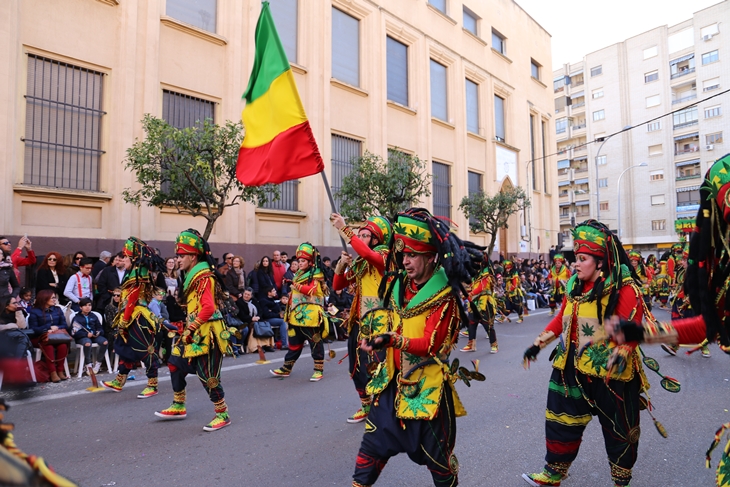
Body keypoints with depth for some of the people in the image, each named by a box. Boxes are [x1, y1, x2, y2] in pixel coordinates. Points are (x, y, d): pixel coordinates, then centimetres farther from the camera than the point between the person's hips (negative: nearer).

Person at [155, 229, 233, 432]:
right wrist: (189, 328, 13)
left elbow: (208, 308, -30)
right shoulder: (193, 275, 13)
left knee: (208, 376, -3)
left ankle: (222, 414, 12)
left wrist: (192, 327, -20)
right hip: (195, 333, 10)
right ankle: (179, 407, 34)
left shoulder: (203, 277, -18)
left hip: (206, 333, -10)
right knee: (176, 364, 17)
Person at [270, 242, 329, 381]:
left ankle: (319, 370, 8)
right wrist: (290, 308, 20)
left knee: (315, 342, -1)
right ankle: (286, 368, 23)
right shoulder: (299, 274, 18)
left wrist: (299, 286, -36)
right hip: (297, 314, 8)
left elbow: (312, 290, -24)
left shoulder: (316, 275, -8)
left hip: (310, 314, -8)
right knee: (294, 341, 15)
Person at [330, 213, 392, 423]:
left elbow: (368, 254, -34)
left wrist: (344, 229, -32)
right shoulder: (357, 262, 12)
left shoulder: (383, 256, -9)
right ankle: (366, 407, 36)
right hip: (358, 321, 8)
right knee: (357, 368, 17)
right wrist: (341, 264, -5)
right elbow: (337, 287, 11)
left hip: (378, 321, -8)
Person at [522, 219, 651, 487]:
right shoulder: (575, 286, 5)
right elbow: (562, 318, 12)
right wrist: (539, 343, 6)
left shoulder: (624, 290, -15)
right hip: (572, 370, 7)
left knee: (618, 430, 14)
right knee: (561, 421, 16)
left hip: (609, 375, -6)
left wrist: (621, 354, -37)